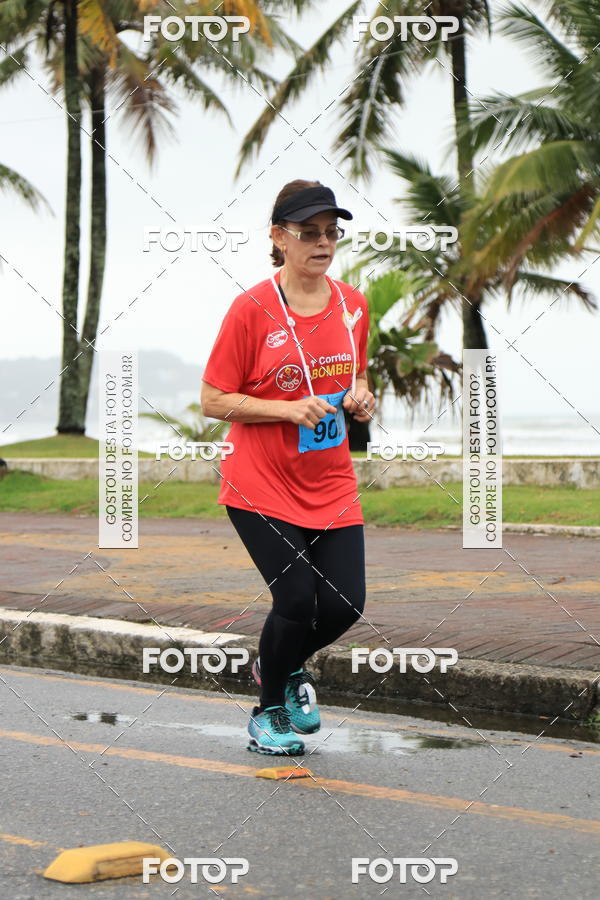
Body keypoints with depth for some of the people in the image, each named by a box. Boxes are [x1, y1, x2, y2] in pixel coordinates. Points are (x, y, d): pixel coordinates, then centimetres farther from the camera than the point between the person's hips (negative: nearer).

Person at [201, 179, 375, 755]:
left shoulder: (353, 305, 4)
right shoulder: (252, 309, -12)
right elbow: (212, 401, -10)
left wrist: (360, 397, -4)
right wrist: (288, 409, -21)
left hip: (331, 485, 5)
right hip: (261, 486, -5)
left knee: (345, 604, -3)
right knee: (297, 601, -11)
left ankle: (285, 665, 32)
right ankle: (268, 711, 17)